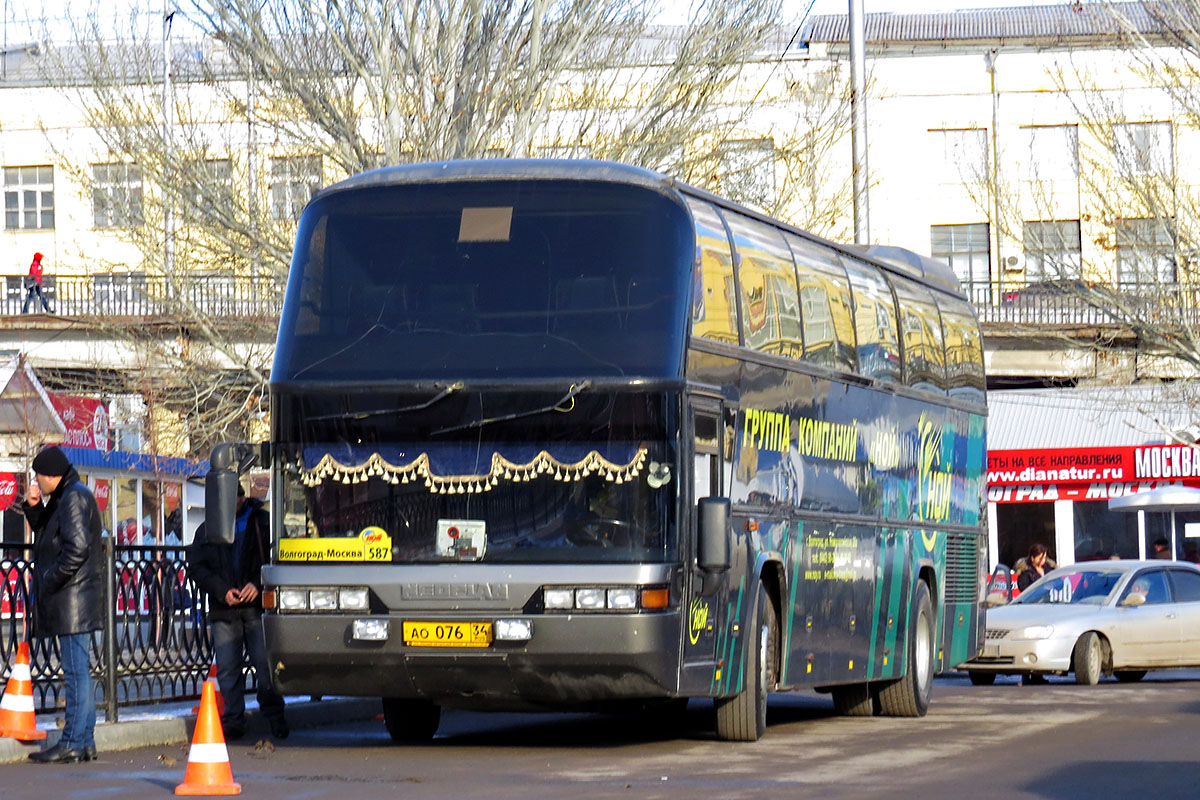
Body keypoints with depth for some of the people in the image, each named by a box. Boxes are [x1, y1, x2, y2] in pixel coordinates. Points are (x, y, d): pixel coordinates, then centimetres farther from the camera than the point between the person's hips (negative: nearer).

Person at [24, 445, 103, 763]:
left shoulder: (73, 497, -12)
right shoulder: (64, 497, 20)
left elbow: (77, 548, -21)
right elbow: (46, 533, 27)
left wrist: (50, 581, -16)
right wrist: (33, 507, 11)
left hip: (73, 597, -10)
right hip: (71, 600, 10)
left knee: (76, 671, -9)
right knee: (78, 670, 11)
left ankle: (73, 743, -10)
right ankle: (85, 742, 14)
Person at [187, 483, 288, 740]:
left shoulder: (263, 523, 9)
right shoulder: (207, 530, 17)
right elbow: (196, 567, 9)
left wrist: (258, 584, -10)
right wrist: (222, 591, -6)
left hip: (258, 605, -2)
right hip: (223, 609, 2)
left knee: (265, 663, -6)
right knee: (227, 668, -1)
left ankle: (275, 717, 5)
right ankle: (233, 720, 5)